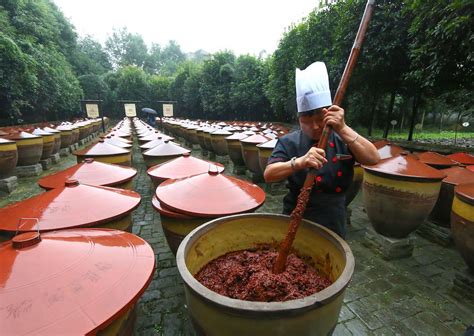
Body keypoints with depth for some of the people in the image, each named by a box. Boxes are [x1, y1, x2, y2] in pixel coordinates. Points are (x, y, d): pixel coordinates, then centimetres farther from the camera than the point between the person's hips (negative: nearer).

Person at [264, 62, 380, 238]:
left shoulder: (343, 140, -3)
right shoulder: (289, 142, -11)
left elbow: (373, 158, -16)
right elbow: (268, 174, -21)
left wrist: (343, 129, -27)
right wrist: (299, 162, -37)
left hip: (333, 221, 3)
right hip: (297, 221, -2)